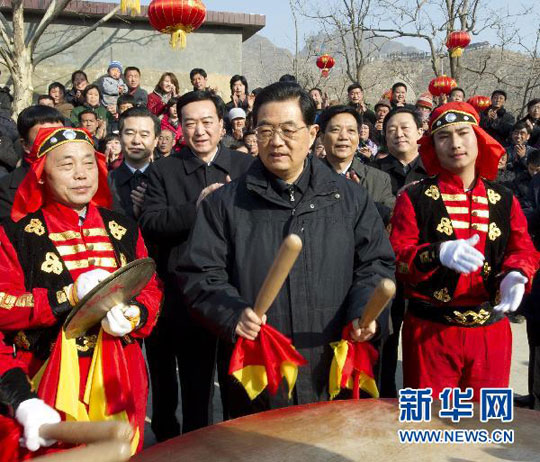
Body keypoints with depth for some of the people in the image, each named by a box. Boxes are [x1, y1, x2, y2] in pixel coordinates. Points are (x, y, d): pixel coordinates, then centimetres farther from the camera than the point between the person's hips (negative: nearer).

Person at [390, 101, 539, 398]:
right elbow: (397, 256, -8)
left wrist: (516, 275, -17)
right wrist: (439, 253, -27)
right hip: (430, 333, -3)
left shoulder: (505, 201, 7)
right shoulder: (414, 199, -2)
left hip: (493, 333, 3)